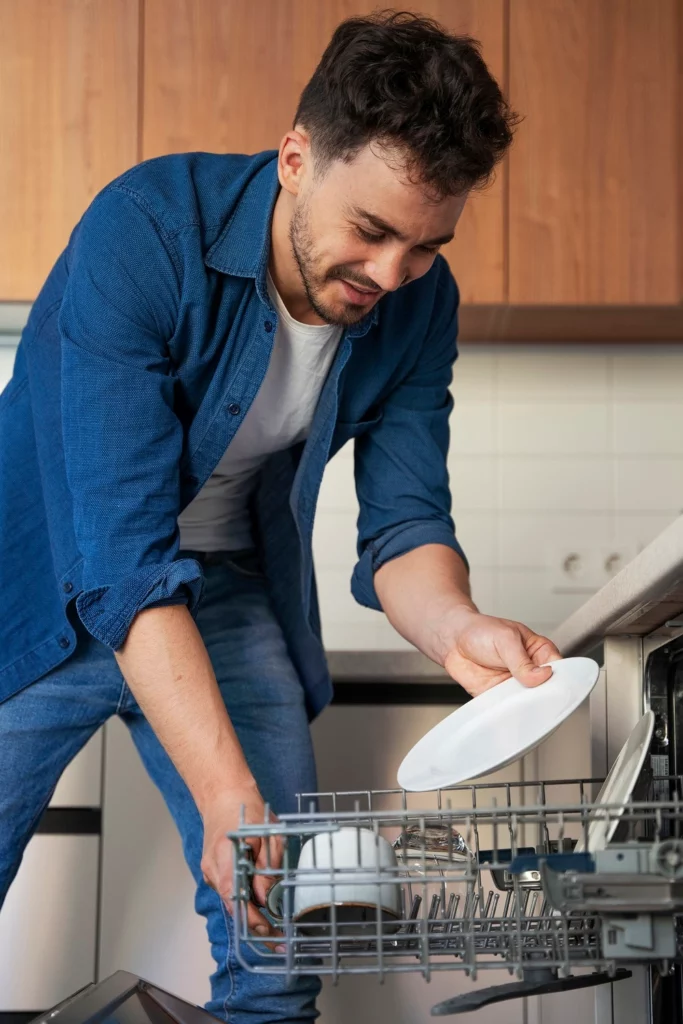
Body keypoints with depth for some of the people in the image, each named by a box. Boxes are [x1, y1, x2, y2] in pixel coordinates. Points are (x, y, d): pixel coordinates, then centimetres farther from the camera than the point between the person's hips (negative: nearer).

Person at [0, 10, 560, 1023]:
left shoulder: (420, 303, -11)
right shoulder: (147, 229, -29)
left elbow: (401, 523, -9)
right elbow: (123, 558, -33)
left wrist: (456, 630, -34)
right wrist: (227, 797, -40)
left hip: (227, 590, 4)